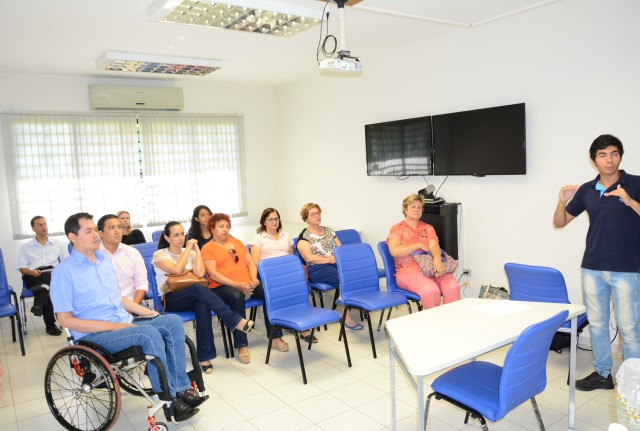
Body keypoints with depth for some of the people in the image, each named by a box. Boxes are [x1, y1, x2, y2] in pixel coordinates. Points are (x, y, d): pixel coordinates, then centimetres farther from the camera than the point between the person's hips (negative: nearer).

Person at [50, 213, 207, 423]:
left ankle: (181, 389, -13)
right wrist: (112, 326, -18)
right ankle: (170, 403, -21)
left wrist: (145, 311, 7)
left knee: (173, 322, -15)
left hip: (125, 323, 7)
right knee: (149, 333, -31)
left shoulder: (105, 260, 13)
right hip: (94, 336, -7)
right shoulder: (64, 271, -8)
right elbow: (66, 320, -12)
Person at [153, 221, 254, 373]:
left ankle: (205, 357, -31)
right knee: (198, 288, -36)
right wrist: (188, 249, -10)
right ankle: (236, 321, -38)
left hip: (191, 297, 3)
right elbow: (177, 270, -19)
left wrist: (196, 249, -6)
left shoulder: (191, 253, 12)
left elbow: (200, 273, -8)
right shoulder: (160, 255, 1)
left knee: (203, 305, -36)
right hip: (170, 300, -3)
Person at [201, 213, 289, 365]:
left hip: (247, 284, 5)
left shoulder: (237, 242, 22)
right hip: (222, 287, -5)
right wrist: (237, 285, -19)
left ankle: (275, 337, -14)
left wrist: (253, 278, -5)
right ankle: (242, 346, -31)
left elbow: (250, 263, 17)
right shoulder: (208, 248, 4)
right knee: (237, 296, -38)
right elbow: (213, 274, -8)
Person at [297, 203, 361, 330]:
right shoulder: (304, 236, 6)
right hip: (318, 268, -5)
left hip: (337, 263, 5)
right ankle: (346, 318, -25)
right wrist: (328, 259, -13)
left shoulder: (329, 231, 23)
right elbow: (309, 258, -6)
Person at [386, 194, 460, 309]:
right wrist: (419, 245, -7)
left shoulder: (428, 228, 19)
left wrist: (437, 258, -24)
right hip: (409, 271, -4)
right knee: (431, 290, -33)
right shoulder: (397, 229, 8)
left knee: (453, 287, -26)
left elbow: (434, 245, -1)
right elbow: (394, 251, -9)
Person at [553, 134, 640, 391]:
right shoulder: (586, 190, 5)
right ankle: (602, 374, 26)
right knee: (597, 324, 12)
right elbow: (559, 223, 9)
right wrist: (562, 202, -8)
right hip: (592, 268, 4)